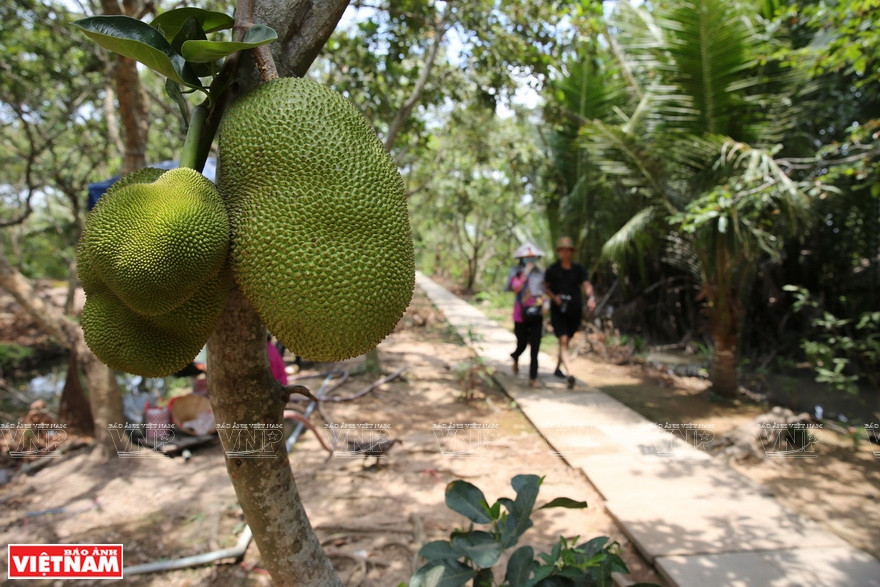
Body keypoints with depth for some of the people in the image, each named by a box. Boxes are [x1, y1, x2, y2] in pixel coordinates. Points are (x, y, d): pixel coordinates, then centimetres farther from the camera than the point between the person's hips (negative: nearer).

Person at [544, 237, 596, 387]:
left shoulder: (579, 269, 2)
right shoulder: (552, 269, -2)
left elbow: (586, 285, -10)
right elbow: (546, 287, 6)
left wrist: (591, 297, -30)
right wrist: (554, 297, -14)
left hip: (575, 311, 3)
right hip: (558, 311, -3)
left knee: (566, 340, 16)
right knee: (563, 340, -16)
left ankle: (557, 368, 36)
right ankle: (570, 374, -22)